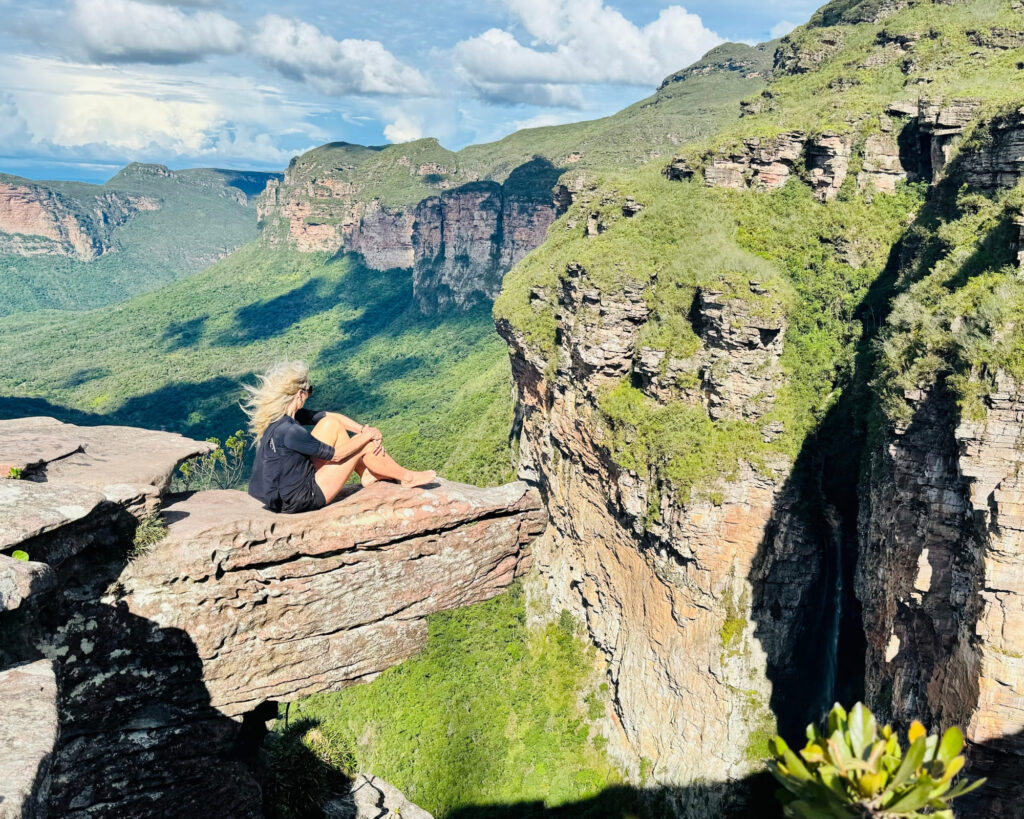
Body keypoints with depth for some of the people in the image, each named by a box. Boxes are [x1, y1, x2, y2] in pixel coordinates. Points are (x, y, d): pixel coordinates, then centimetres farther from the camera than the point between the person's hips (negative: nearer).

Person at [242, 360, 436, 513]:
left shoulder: (278, 415, -2)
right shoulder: (288, 430, -30)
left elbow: (331, 416, 6)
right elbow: (336, 454, -21)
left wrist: (364, 429, -4)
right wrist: (368, 435, -8)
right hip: (297, 501, -9)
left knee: (331, 425, 7)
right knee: (365, 445, -4)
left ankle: (367, 474, 19)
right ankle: (407, 478, 17)